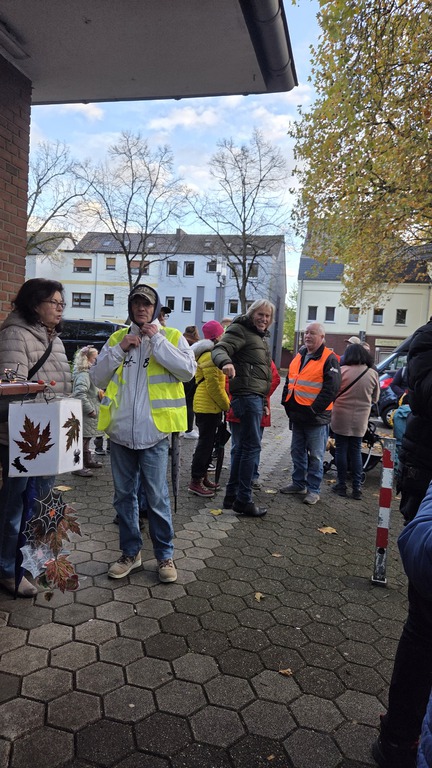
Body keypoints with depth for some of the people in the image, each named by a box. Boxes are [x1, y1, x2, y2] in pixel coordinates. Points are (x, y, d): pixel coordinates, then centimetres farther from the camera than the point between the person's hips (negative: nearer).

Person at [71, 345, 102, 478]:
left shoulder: (88, 373, 15)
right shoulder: (83, 374, -20)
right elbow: (80, 393, -29)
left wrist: (98, 392, 14)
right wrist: (90, 410, -26)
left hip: (87, 413, 11)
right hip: (85, 414, -11)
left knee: (86, 437, 21)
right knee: (82, 438, -5)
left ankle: (87, 461, 35)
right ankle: (78, 467, 1)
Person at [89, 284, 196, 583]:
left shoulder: (172, 336, 3)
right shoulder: (117, 338, 13)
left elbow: (188, 370, -15)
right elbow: (97, 376, 5)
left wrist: (156, 340, -13)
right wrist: (119, 349, -6)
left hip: (153, 433, -4)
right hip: (120, 432, 4)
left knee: (157, 497, 2)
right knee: (124, 495, 13)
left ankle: (165, 555, 18)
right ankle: (131, 552, 28)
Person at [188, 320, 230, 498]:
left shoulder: (208, 353, 17)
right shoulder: (209, 356, -17)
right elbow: (213, 386, -20)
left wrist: (224, 403, 19)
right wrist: (226, 405, -12)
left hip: (207, 406, 10)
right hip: (208, 407, -10)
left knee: (207, 442, 16)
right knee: (205, 443, -5)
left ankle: (202, 475, 26)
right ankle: (195, 482, 1)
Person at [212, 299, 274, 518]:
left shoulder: (261, 336, 22)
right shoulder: (240, 330, -6)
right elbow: (220, 349, -21)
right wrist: (226, 361, -43)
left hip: (256, 396, 10)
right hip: (247, 394, -10)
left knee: (243, 446, 12)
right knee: (252, 446, -8)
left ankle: (232, 495, 21)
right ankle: (243, 500, 0)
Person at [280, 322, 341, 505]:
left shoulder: (329, 359, -10)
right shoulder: (299, 356, 12)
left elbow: (331, 388, -16)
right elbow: (289, 381, 20)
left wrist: (314, 409, -18)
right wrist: (286, 402, 9)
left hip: (316, 417, -7)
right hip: (297, 415, 7)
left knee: (315, 456, 2)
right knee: (297, 452, 16)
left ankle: (313, 490, 11)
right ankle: (298, 483, 29)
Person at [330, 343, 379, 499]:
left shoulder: (342, 370, -12)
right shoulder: (373, 374, -4)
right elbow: (375, 398, 7)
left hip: (341, 418, -2)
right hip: (360, 420, 2)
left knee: (341, 450, 8)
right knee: (356, 452, 12)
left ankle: (341, 485, 14)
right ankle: (357, 488, 13)